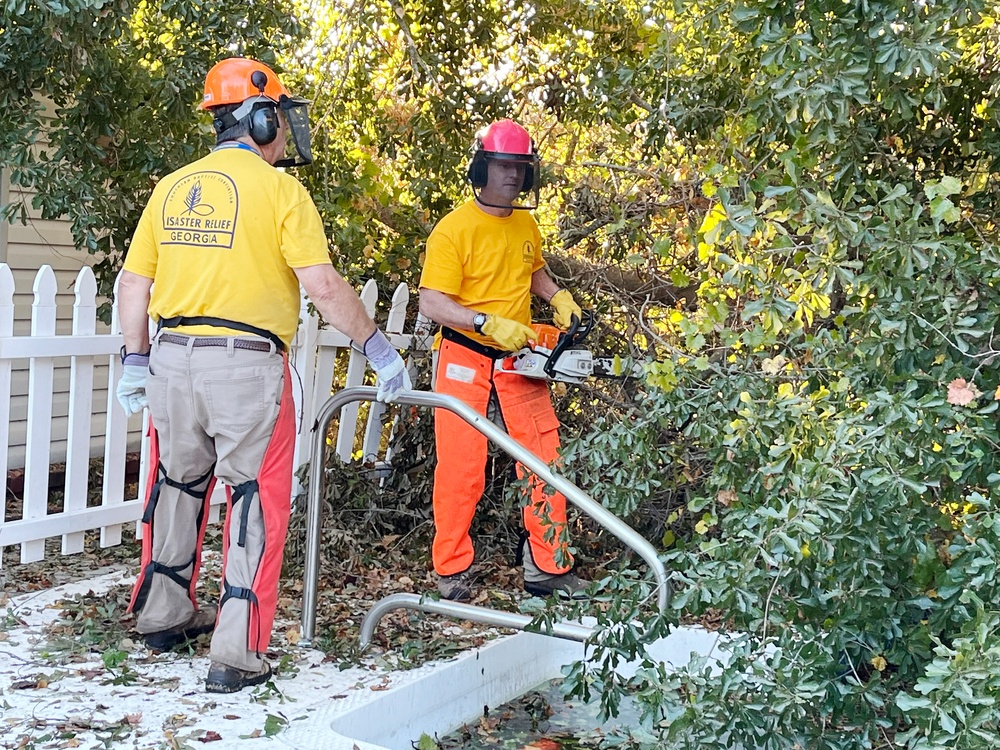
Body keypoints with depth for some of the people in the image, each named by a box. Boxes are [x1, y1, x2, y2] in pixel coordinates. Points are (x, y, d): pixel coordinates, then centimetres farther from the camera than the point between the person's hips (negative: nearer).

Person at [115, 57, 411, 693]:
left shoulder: (171, 187, 11)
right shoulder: (278, 188, -7)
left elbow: (133, 286, 12)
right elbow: (324, 287, -13)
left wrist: (136, 361, 22)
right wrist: (378, 347, -4)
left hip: (172, 358, 6)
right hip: (246, 364, -6)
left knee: (178, 486, 21)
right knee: (258, 499, 4)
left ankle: (165, 615, 37)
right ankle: (237, 654, 3)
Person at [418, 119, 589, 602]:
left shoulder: (527, 226, 9)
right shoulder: (455, 229, -13)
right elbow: (431, 302, -18)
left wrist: (558, 297, 9)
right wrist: (490, 324, -27)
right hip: (465, 361, -6)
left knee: (546, 465, 4)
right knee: (460, 470, -2)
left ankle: (548, 568, 13)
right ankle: (451, 571, 10)